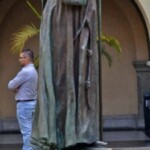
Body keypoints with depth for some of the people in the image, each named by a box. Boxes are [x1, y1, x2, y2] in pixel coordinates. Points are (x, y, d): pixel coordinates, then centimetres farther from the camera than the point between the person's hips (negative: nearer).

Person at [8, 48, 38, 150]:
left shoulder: (25, 71, -19)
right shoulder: (33, 70, 13)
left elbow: (11, 85, -15)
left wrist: (14, 87, 7)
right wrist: (16, 88, -1)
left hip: (24, 104, -10)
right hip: (32, 102, 10)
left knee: (26, 130, -6)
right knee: (30, 130, 12)